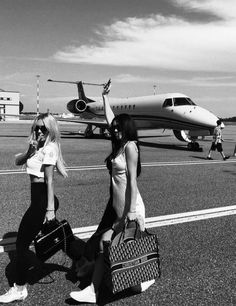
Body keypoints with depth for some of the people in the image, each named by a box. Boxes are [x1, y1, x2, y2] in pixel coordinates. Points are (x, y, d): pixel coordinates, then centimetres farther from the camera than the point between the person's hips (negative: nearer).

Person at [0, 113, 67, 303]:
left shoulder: (49, 148, -16)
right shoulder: (39, 147, 11)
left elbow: (49, 180, -21)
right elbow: (18, 161, 7)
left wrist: (50, 209, -22)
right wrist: (30, 152, -13)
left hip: (42, 200, -9)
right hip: (41, 199, 9)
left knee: (22, 242, 0)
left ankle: (20, 289, 13)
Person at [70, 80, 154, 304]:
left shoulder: (130, 146, -12)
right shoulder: (120, 145, 10)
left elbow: (132, 182, -18)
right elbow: (109, 119, 22)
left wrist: (128, 215, -21)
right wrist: (105, 97, 29)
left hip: (130, 210, -8)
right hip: (120, 209, 8)